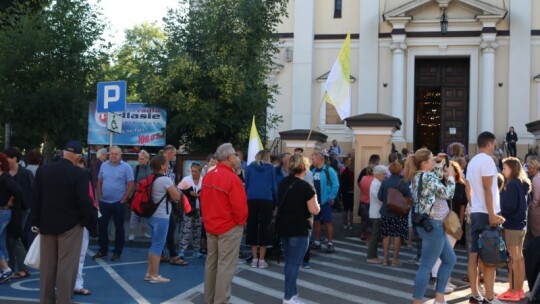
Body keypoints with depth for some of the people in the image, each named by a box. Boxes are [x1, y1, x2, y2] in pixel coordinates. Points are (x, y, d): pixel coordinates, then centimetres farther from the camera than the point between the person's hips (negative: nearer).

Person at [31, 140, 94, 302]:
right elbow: (84, 201, -20)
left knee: (47, 265, 14)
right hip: (71, 225, -5)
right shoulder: (80, 174, -14)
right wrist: (86, 220, -3)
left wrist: (36, 222, 10)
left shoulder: (43, 170, 1)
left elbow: (35, 198, 4)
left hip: (47, 223, 5)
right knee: (66, 266, 0)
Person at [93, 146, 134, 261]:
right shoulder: (104, 165, 5)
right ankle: (103, 250, 22)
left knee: (119, 228, 6)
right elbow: (99, 182, 12)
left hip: (119, 203, -4)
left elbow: (130, 185, -9)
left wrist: (123, 200, -11)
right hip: (104, 202, 4)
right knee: (102, 226, 9)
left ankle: (117, 252, 15)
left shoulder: (126, 167, -8)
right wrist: (99, 198, 5)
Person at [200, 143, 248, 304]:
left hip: (210, 226, 8)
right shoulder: (232, 178, -20)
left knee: (211, 263, 15)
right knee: (226, 266, -2)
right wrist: (241, 221, -4)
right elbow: (239, 205, -21)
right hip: (229, 227, -8)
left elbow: (203, 200, 11)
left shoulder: (208, 176, 3)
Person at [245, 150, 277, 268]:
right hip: (266, 200, -1)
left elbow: (246, 185, 12)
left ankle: (254, 259, 7)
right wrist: (275, 203, 12)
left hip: (252, 199, 1)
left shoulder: (250, 167, 11)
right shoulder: (271, 168, 9)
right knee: (264, 228, 3)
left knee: (252, 228, 7)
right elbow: (274, 186, 7)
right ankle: (261, 260, 2)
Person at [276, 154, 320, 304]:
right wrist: (317, 205, 4)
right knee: (294, 263, -2)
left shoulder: (282, 183, 6)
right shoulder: (306, 186, -16)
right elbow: (314, 210, -16)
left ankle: (292, 292, 25)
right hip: (299, 229, -7)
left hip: (283, 227, 8)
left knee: (289, 261, 17)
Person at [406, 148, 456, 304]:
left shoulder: (418, 176, 12)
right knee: (426, 266, -7)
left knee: (450, 259, 18)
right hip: (432, 225, -11)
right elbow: (447, 193, -15)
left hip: (430, 224, 11)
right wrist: (451, 176, -1)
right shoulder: (429, 176, -17)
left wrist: (436, 161, 22)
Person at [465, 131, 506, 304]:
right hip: (486, 214, -9)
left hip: (475, 212, 9)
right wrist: (492, 214, -19)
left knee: (474, 254, 7)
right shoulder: (487, 160, -12)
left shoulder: (472, 161, 14)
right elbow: (487, 189, -18)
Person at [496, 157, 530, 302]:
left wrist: (498, 211, -6)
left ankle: (513, 292, 1)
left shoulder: (512, 184, -16)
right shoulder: (522, 183, 11)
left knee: (513, 259, -4)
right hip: (521, 224, 9)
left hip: (511, 225, -9)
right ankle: (519, 289, 20)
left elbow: (509, 206, -21)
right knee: (519, 258, 13)